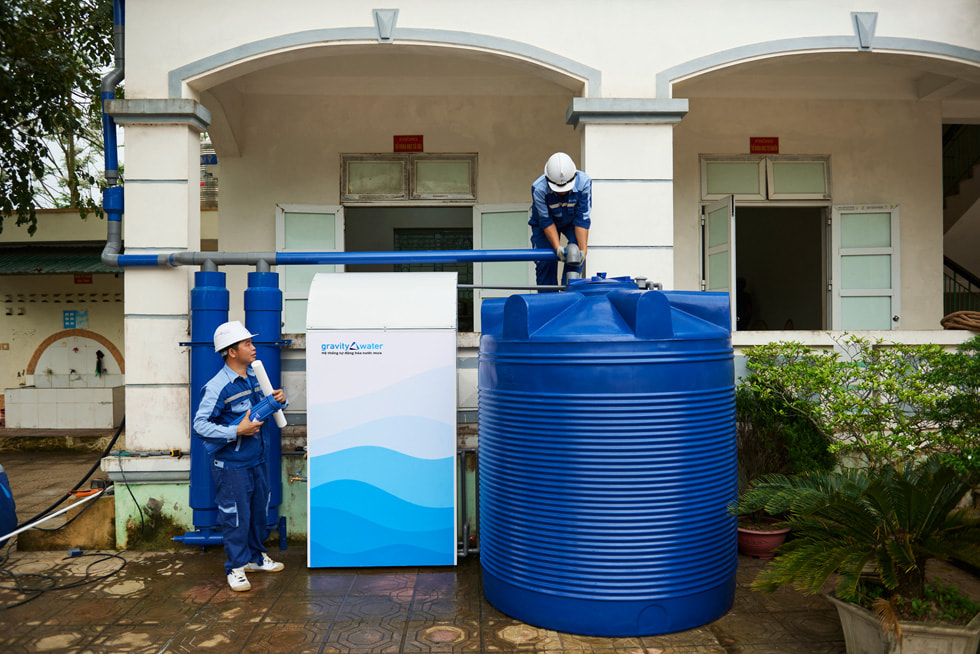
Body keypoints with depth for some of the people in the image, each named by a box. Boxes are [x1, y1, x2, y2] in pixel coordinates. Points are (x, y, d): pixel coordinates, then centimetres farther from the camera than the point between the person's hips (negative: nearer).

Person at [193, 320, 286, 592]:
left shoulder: (254, 377, 5)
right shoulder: (217, 386, -18)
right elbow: (200, 424, -18)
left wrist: (279, 398, -3)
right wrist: (237, 431, -24)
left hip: (256, 459, 8)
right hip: (231, 464, -8)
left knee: (259, 509, 18)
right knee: (235, 515, 2)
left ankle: (255, 556, 36)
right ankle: (236, 567, 19)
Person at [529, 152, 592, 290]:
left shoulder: (583, 182, -33)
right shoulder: (538, 188, -35)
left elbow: (582, 220, -28)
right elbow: (546, 222, -26)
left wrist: (583, 249, -33)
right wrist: (557, 247, -36)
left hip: (571, 221, 1)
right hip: (543, 223, -1)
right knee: (545, 260, -12)